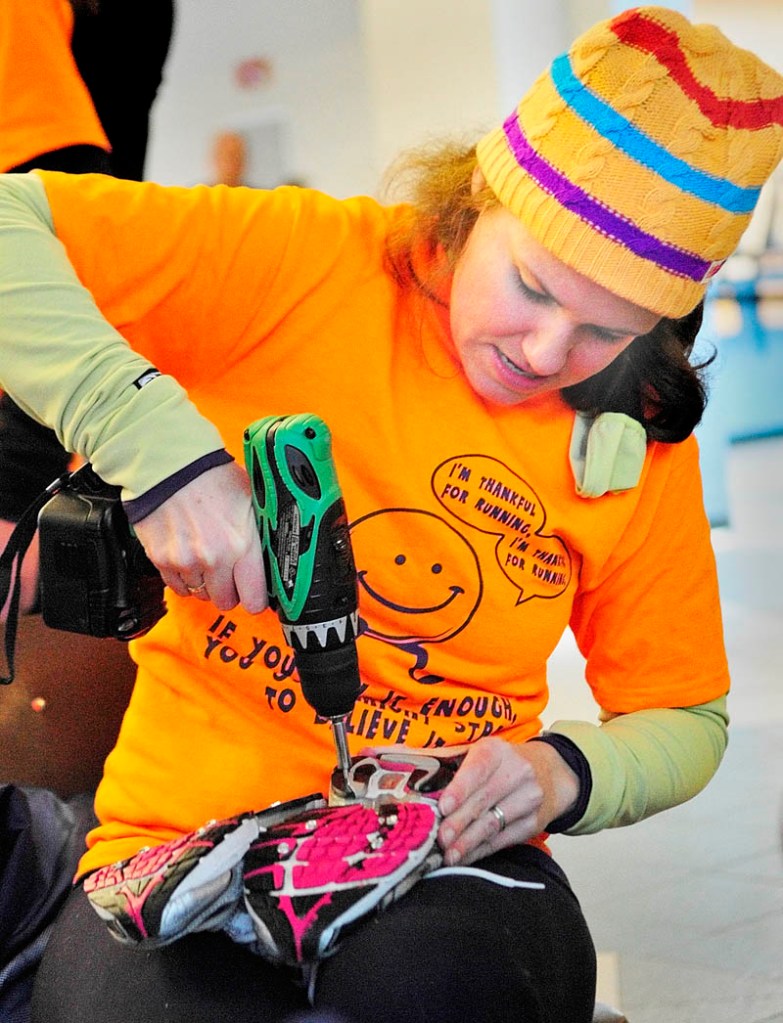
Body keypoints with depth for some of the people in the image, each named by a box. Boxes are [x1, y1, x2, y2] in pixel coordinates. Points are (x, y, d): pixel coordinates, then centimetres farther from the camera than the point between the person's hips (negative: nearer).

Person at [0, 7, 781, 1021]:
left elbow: (683, 719, 15)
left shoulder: (639, 445, 4)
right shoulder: (306, 263, -6)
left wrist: (564, 773, -7)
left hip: (444, 867, 2)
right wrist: (157, 442, -26)